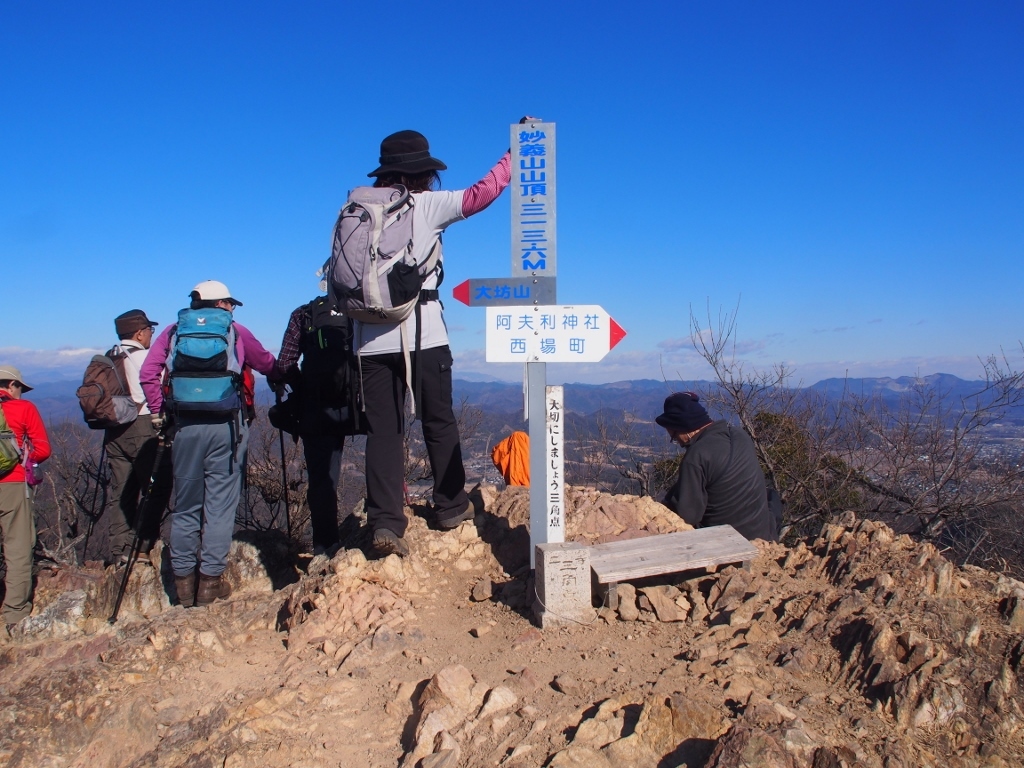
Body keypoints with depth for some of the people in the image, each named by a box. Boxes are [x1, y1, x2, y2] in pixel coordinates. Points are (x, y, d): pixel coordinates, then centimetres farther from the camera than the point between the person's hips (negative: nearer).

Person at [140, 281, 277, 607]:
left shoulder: (174, 331, 12)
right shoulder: (236, 331, 8)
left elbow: (147, 374, 2)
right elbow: (267, 365, 15)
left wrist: (159, 410, 9)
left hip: (186, 425, 2)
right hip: (225, 426, -2)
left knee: (185, 507, 12)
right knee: (220, 505, 4)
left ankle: (183, 581, 19)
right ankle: (211, 582, 7)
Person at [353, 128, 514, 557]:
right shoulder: (425, 205, -2)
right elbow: (481, 195, -1)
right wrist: (514, 154, 11)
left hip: (371, 340, 3)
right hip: (422, 335, -3)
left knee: (383, 431, 4)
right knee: (439, 423, 12)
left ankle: (384, 522, -2)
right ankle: (451, 506, 23)